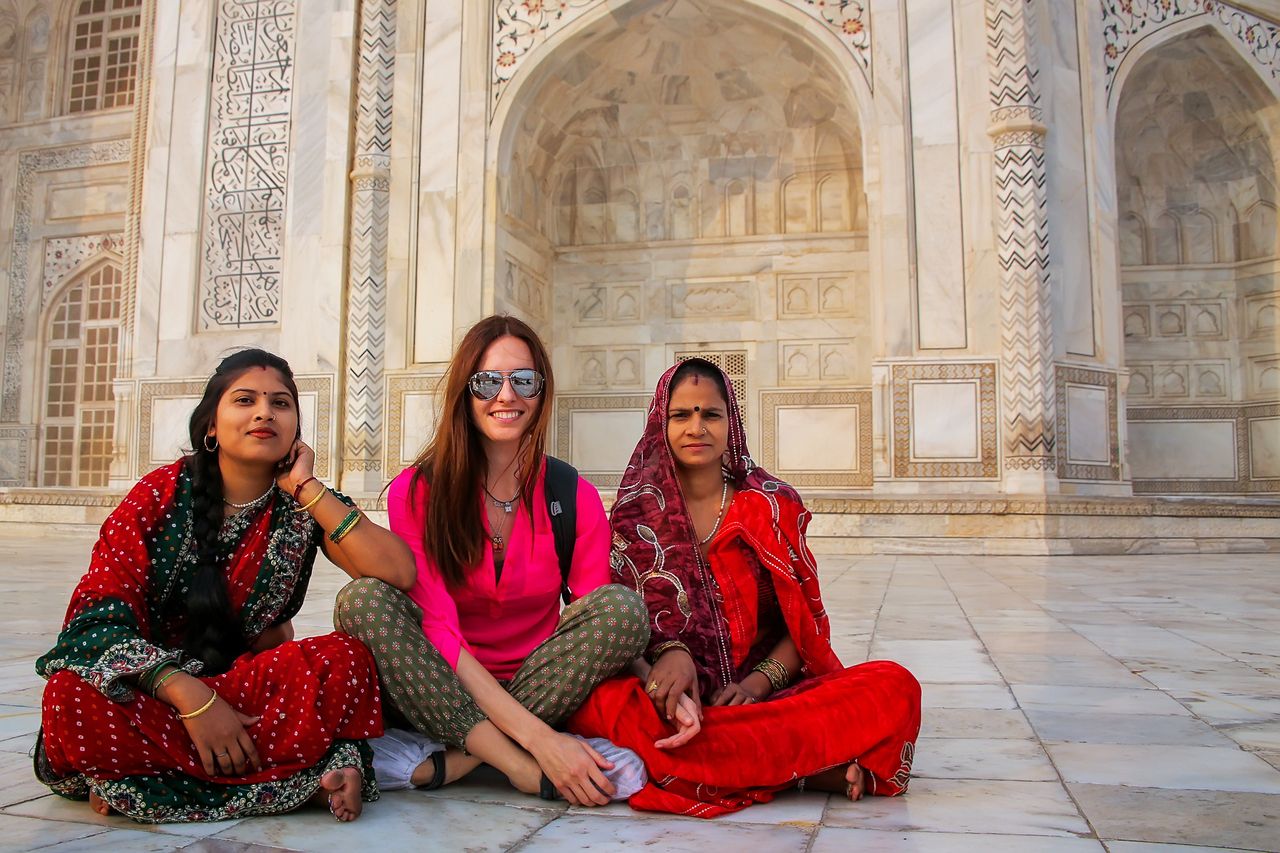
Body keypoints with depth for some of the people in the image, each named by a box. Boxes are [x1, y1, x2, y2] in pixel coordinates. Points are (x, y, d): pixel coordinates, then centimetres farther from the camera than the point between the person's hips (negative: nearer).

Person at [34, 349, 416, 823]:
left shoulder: (306, 506, -3)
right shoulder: (162, 493, -5)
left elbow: (398, 574, -20)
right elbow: (100, 613, -13)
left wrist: (307, 488, -18)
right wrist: (193, 700, -27)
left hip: (250, 684, 1)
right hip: (153, 690, 0)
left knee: (346, 662, -28)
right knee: (72, 697, -32)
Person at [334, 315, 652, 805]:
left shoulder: (576, 498, -2)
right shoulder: (415, 492, -7)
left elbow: (607, 620, -2)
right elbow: (437, 628, -16)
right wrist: (538, 738, -28)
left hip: (540, 688, 1)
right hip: (439, 691, -1)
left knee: (623, 605, -22)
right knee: (364, 599, -25)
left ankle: (451, 760, -24)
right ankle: (525, 769, -29)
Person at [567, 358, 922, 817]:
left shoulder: (774, 504, 8)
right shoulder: (637, 512, 6)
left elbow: (807, 621, 6)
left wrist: (759, 681, -12)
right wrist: (668, 652, -22)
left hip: (769, 693, 1)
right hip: (671, 699, 0)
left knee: (895, 686, -22)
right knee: (598, 700, -35)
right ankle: (812, 766, -26)